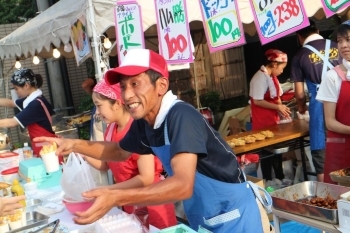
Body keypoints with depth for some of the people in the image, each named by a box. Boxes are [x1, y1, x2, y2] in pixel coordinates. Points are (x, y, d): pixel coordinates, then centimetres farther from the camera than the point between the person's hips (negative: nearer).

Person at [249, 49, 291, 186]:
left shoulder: (272, 77, 9)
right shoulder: (260, 78, -20)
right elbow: (257, 101, -23)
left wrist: (281, 110, -2)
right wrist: (278, 107, -18)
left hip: (272, 120, 9)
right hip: (263, 123, -9)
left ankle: (280, 178, 27)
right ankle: (268, 180, 16)